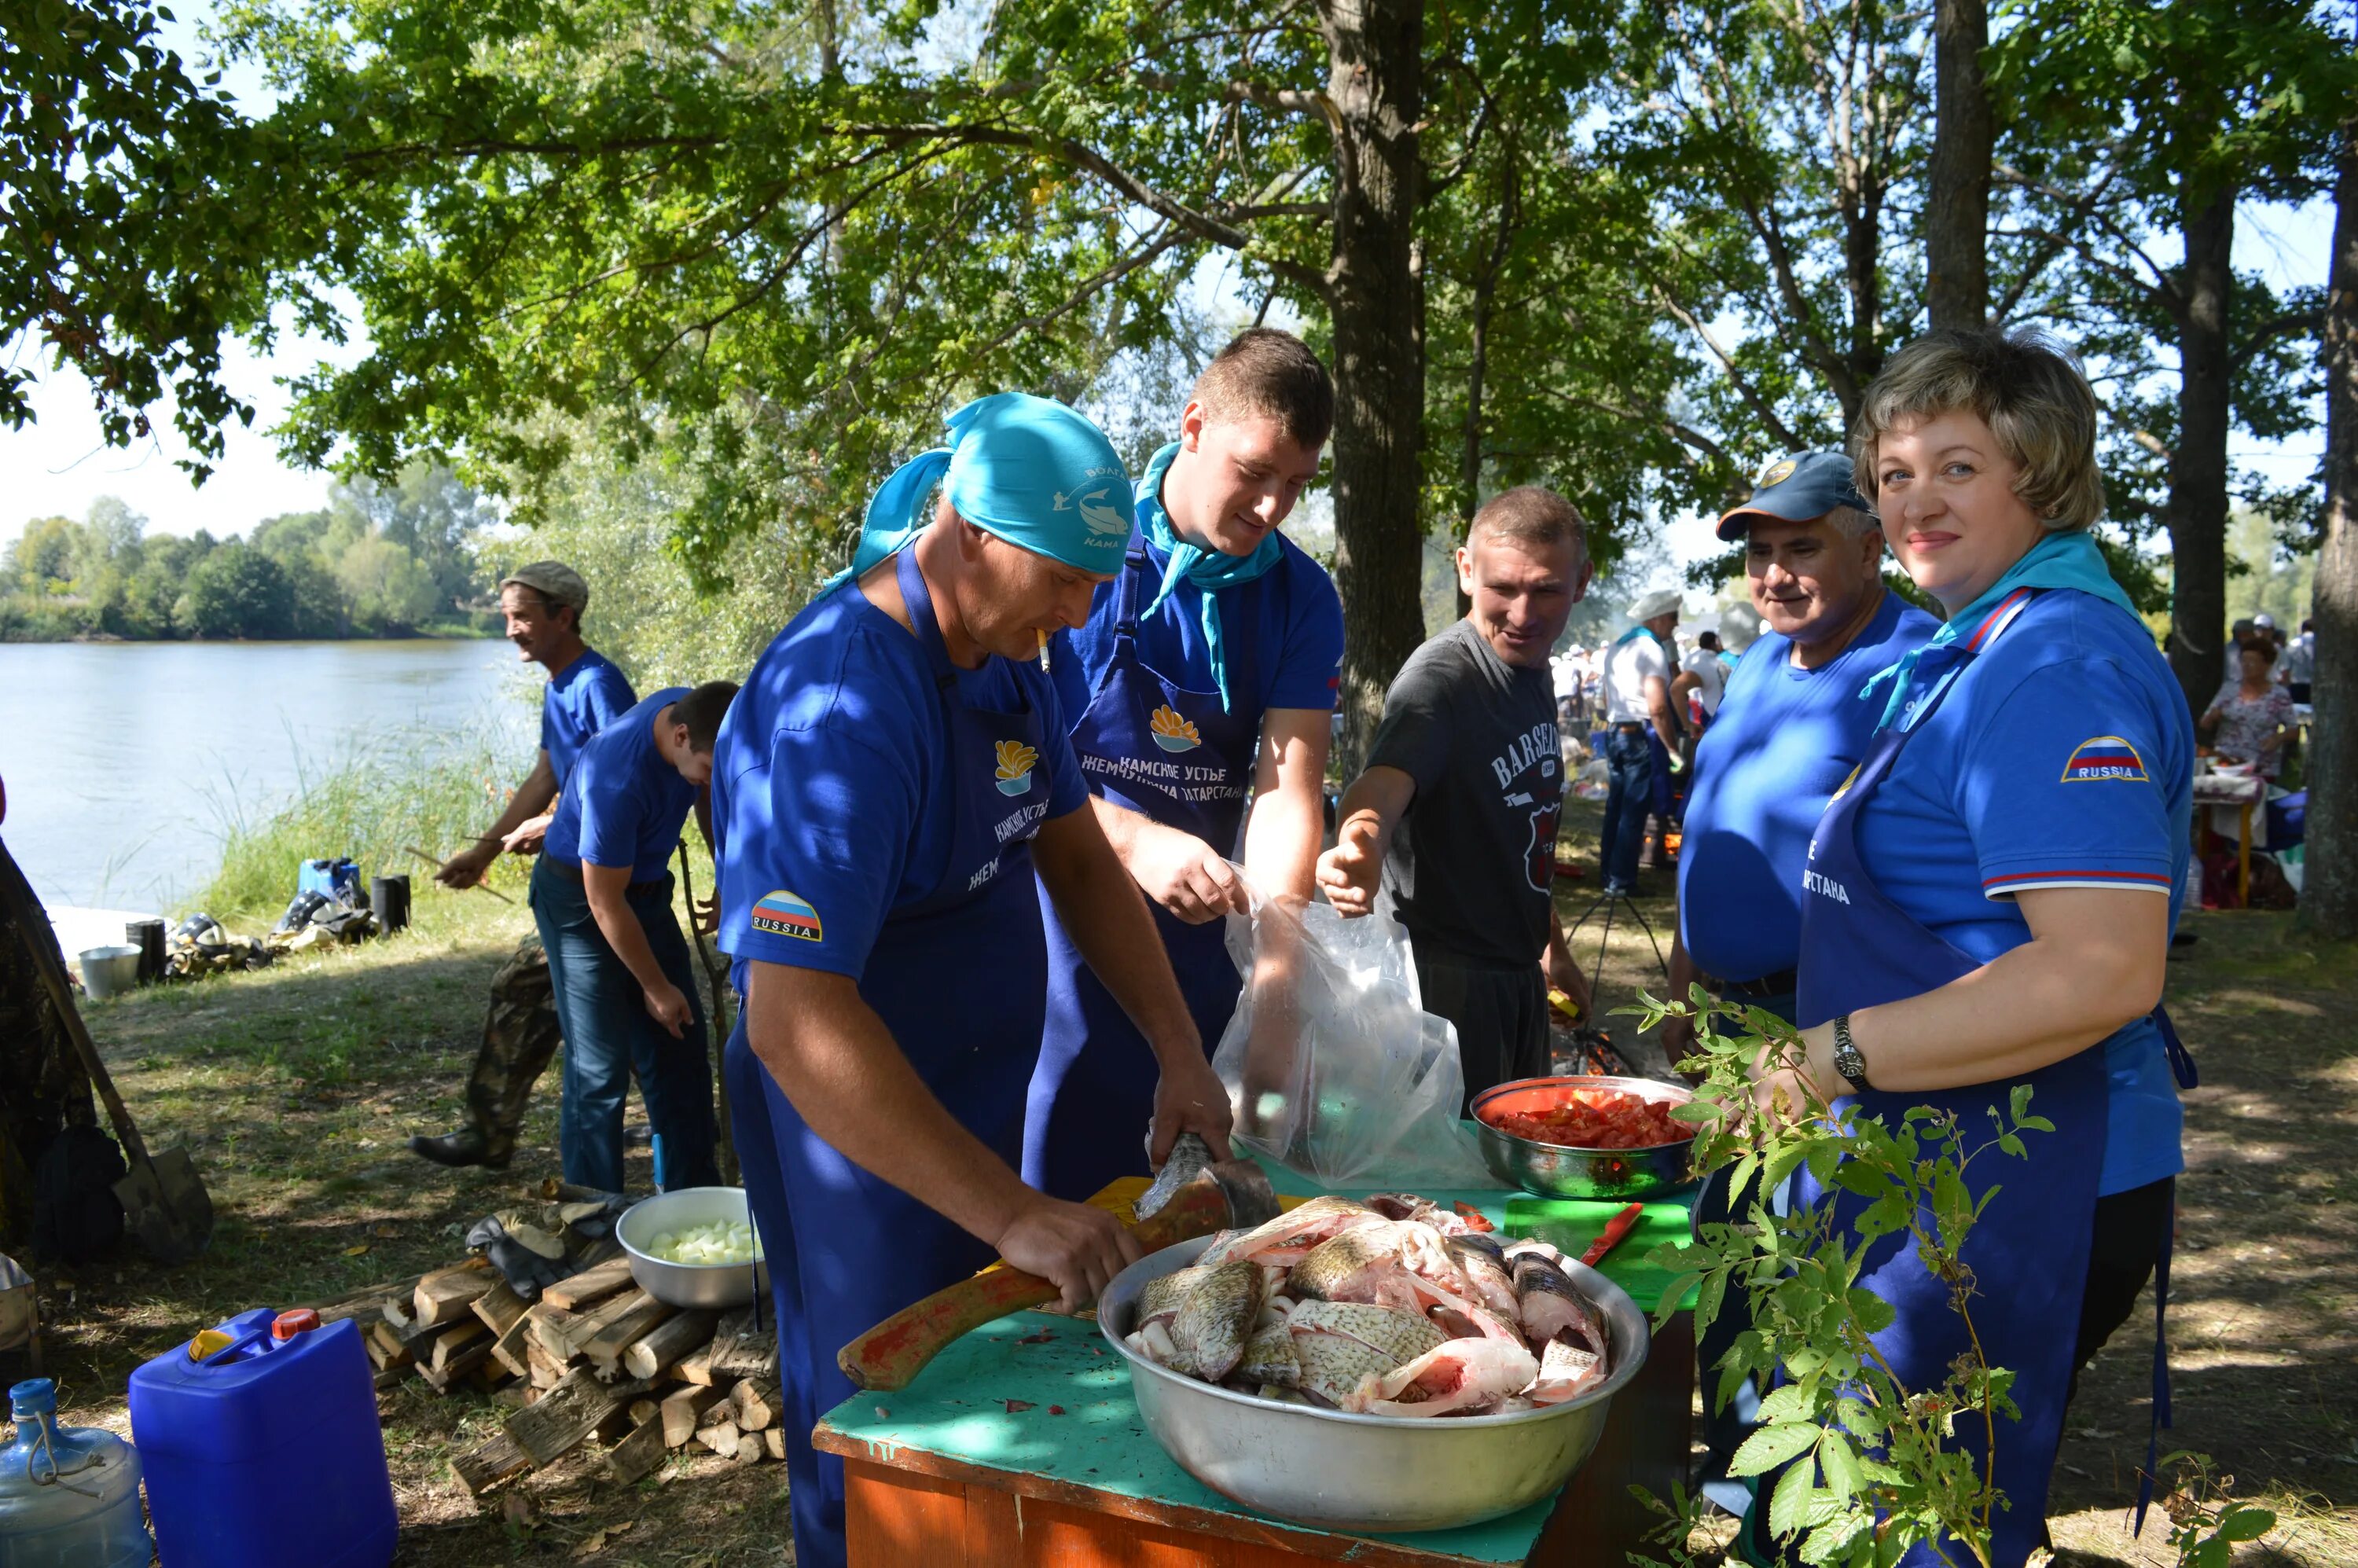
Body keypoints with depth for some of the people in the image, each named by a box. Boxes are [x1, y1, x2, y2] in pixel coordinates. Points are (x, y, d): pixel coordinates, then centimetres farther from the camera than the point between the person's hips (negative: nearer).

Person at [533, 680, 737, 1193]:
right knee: (600, 1068, -6)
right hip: (578, 899, -8)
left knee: (680, 1050, 10)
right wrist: (656, 988, -15)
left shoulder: (691, 712, -14)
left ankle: (694, 1194, 21)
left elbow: (707, 794, 9)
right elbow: (605, 904, -26)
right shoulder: (617, 779, -35)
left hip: (647, 889, 8)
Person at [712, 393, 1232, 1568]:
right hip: (859, 1130, -8)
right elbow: (794, 1021, -34)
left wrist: (1180, 1054, -1)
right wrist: (1013, 1214, -35)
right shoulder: (844, 701, -29)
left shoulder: (1008, 658, 0)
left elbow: (1077, 858, 8)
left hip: (975, 1110, 8)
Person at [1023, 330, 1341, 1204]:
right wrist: (1135, 841, -26)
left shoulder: (1300, 598, 0)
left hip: (1198, 938, 3)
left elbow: (1287, 786, -8)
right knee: (1040, 1197, 5)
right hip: (1053, 927, -3)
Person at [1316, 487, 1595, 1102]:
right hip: (1450, 977, -9)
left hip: (1520, 972, 9)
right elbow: (1384, 781, -38)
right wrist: (1362, 842, -60)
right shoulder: (1442, 676, -19)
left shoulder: (1534, 671, 8)